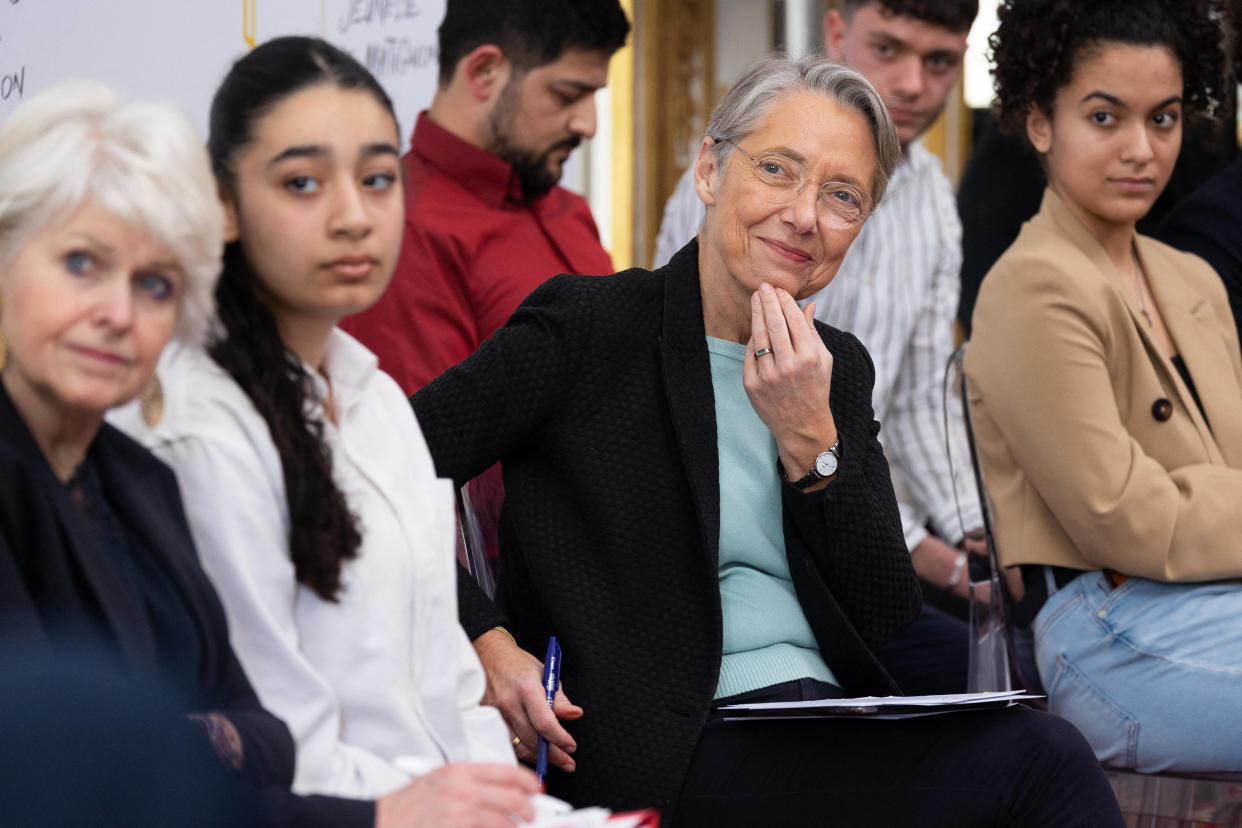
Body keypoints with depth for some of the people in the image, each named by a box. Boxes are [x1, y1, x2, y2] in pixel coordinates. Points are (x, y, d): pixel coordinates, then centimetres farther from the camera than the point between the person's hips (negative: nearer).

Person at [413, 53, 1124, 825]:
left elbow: (891, 623, 7)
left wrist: (809, 440, -4)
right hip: (670, 753, -6)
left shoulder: (838, 366, 15)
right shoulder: (591, 327, -1)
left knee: (1047, 754, -24)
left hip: (833, 724, 6)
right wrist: (482, 638, -17)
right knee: (1041, 761, -25)